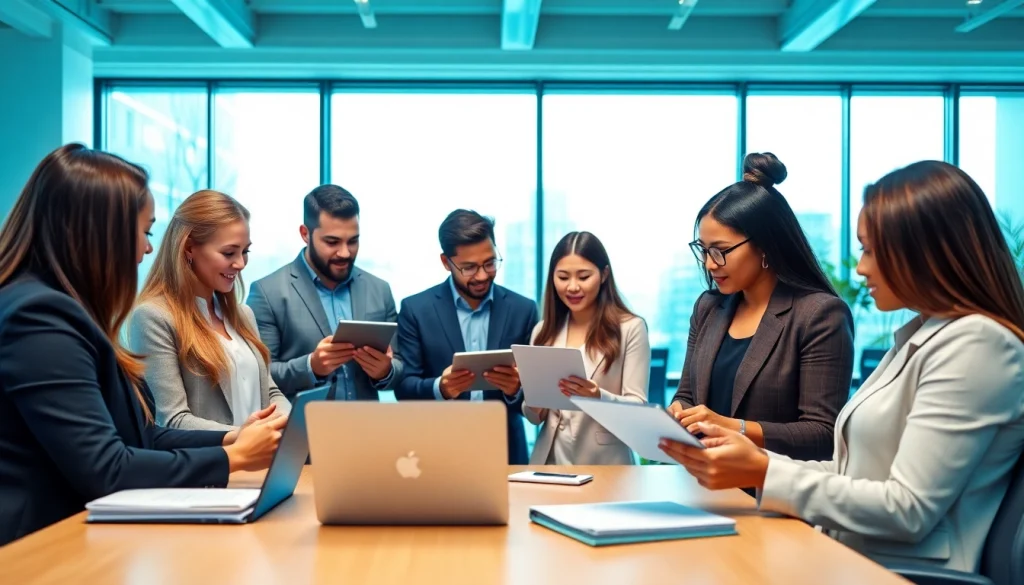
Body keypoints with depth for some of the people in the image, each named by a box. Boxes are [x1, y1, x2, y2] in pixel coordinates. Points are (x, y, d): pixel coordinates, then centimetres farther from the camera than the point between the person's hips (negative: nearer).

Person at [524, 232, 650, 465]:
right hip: (549, 461, 3)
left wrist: (599, 397, -21)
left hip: (604, 464, -3)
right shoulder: (543, 331, 9)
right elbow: (535, 417, 12)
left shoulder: (631, 328, -2)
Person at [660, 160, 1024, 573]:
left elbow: (908, 510, -19)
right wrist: (756, 464, 2)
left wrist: (765, 473, -18)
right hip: (853, 560, 8)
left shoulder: (976, 343, -13)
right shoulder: (920, 336, 16)